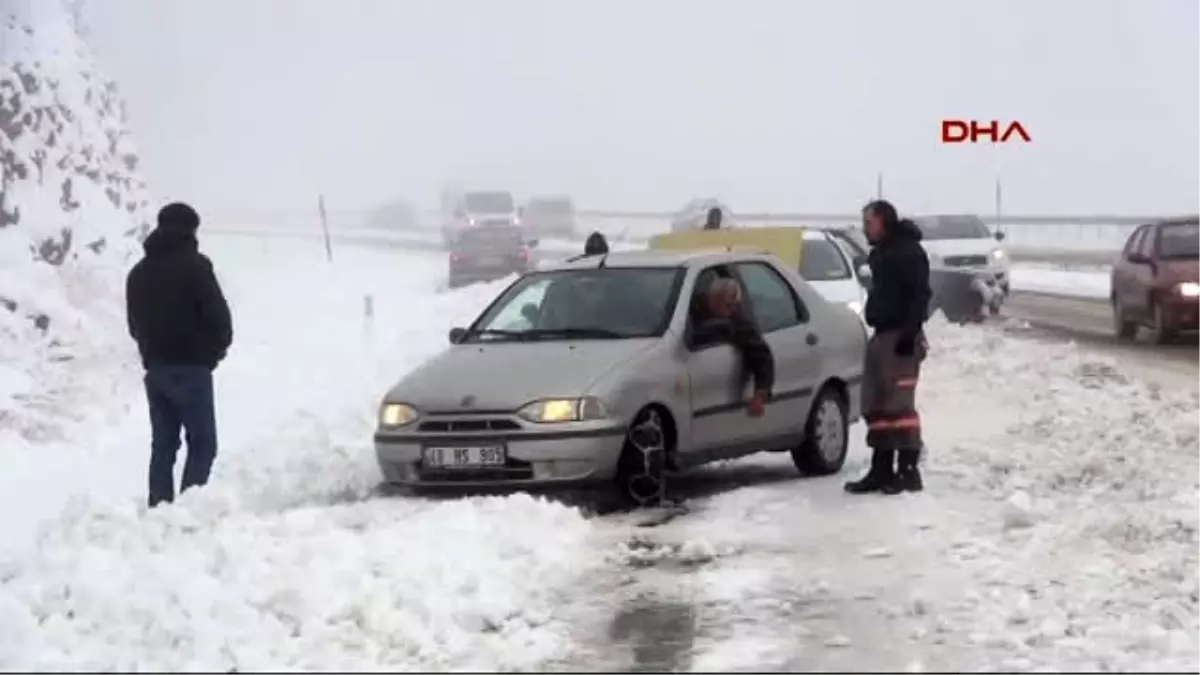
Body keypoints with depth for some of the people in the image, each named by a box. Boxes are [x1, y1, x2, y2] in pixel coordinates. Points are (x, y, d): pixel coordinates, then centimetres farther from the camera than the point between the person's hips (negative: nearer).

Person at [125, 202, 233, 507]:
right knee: (202, 444, -4)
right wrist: (218, 347, 5)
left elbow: (135, 323, 19)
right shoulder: (193, 264, -9)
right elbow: (217, 312, -12)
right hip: (190, 367, -7)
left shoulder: (139, 271, 15)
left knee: (163, 445, 10)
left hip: (155, 367, 7)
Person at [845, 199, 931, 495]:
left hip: (900, 337, -10)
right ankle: (881, 471, 12)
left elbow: (920, 294, -18)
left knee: (900, 405, -12)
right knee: (876, 406, 8)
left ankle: (909, 471, -11)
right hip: (882, 336, 10)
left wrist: (909, 333, -24)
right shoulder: (881, 253, 20)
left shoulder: (908, 251, -10)